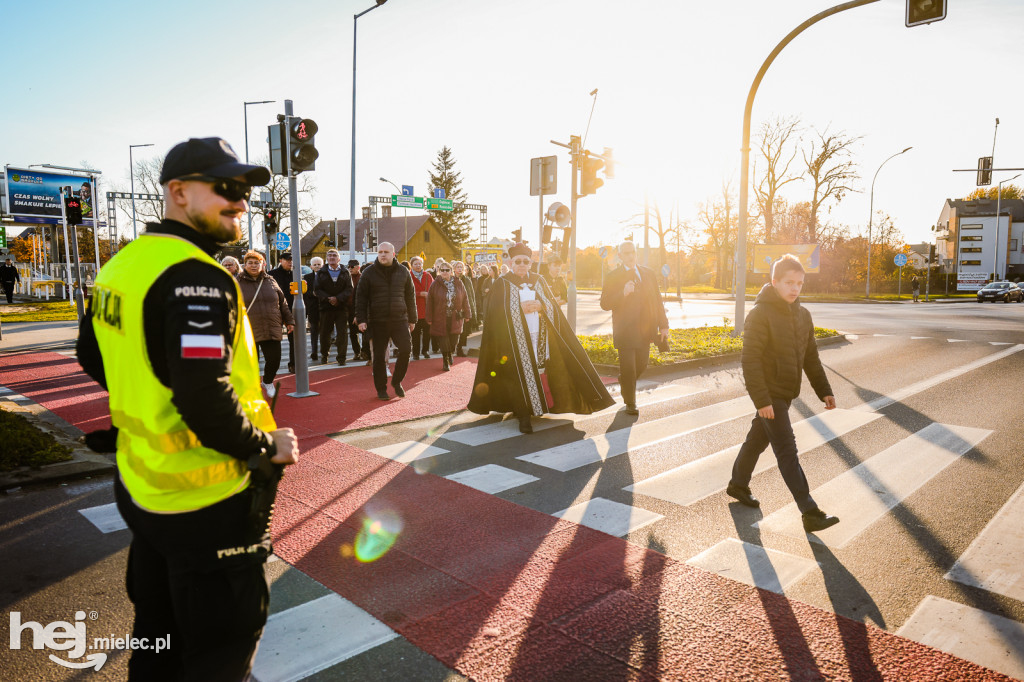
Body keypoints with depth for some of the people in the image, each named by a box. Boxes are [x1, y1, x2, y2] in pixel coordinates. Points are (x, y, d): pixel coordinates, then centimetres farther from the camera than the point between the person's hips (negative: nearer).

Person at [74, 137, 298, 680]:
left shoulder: (122, 264, 4)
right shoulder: (198, 278, -24)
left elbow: (93, 358, 16)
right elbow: (206, 403, -31)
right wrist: (266, 445, -16)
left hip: (141, 486, 9)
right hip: (205, 501, -9)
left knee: (158, 637, 28)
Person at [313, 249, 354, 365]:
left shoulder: (345, 273, 7)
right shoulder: (321, 273, 9)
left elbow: (349, 289, -2)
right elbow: (317, 289, 1)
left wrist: (338, 298, -16)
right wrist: (328, 299, -14)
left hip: (342, 307, -1)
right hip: (326, 307, 1)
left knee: (342, 333, -2)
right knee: (324, 333, 8)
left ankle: (341, 357, 5)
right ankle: (324, 354, 28)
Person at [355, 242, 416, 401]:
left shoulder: (403, 272, 8)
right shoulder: (369, 273, 2)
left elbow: (410, 296, 14)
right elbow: (361, 297, 2)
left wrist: (412, 319, 13)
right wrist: (361, 319, -6)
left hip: (400, 320, 1)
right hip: (377, 322, -1)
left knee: (406, 349, -11)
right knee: (379, 356, 3)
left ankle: (397, 381, 12)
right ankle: (381, 389, 17)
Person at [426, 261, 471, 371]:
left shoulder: (458, 283, 2)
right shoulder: (435, 284, -3)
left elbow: (465, 299, 7)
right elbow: (430, 302, -3)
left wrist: (467, 314, 5)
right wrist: (429, 318, -5)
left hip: (455, 318, 2)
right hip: (440, 318, -2)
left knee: (454, 340, 3)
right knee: (443, 341, 0)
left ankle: (449, 353, 36)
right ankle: (445, 361, 20)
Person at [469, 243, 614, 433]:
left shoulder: (539, 281, 12)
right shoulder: (502, 284, 2)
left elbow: (553, 306, 8)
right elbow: (496, 312, -8)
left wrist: (540, 306, -13)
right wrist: (520, 308, -17)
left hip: (540, 337, 4)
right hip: (516, 339, -4)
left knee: (541, 371, 2)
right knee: (520, 374, -8)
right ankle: (523, 416, -2)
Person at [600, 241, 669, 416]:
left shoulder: (648, 273, 9)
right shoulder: (613, 277, -4)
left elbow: (657, 300, 11)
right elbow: (605, 304, -10)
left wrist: (663, 325, 6)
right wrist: (623, 293, -25)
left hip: (645, 330, 4)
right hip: (625, 332, -4)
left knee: (641, 365, 14)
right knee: (628, 369, 0)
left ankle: (624, 382, 43)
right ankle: (630, 403, 15)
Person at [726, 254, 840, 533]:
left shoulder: (802, 315, 9)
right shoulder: (760, 314, -16)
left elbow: (810, 357, 17)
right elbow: (750, 361, -20)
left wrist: (824, 390, 12)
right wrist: (761, 400, -24)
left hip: (786, 393, 8)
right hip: (769, 395, -8)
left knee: (758, 439, 21)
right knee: (787, 452, -7)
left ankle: (738, 484, 39)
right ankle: (810, 513, -5)